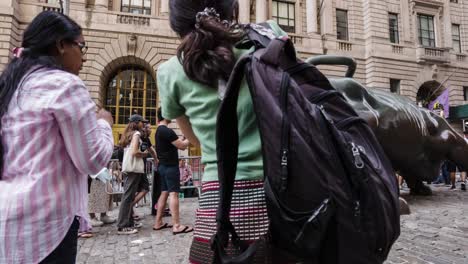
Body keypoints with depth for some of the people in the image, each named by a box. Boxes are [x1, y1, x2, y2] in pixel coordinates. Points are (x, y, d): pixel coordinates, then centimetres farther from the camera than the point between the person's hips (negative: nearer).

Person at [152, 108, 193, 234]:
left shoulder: (159, 131, 15)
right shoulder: (166, 131, -17)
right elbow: (182, 146, -17)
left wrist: (185, 138, 13)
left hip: (163, 166, 10)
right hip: (170, 166, -10)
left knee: (164, 193, 12)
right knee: (173, 193, -10)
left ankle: (158, 223, 17)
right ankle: (177, 225, -9)